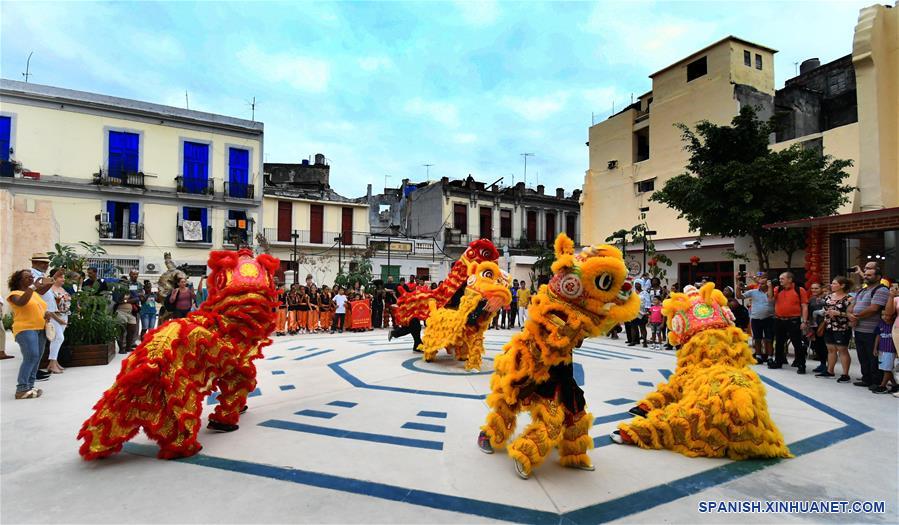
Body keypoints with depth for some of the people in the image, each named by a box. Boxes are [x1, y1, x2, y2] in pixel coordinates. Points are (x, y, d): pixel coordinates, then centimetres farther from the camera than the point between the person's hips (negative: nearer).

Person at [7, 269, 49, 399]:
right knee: (31, 357, -18)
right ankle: (21, 389, -15)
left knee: (36, 358, 6)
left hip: (40, 330, 7)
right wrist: (33, 286, -26)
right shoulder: (15, 294, -3)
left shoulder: (35, 294, 18)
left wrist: (46, 314, 7)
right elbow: (21, 302, -24)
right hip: (25, 330, -7)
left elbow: (41, 308, 28)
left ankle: (30, 387, 12)